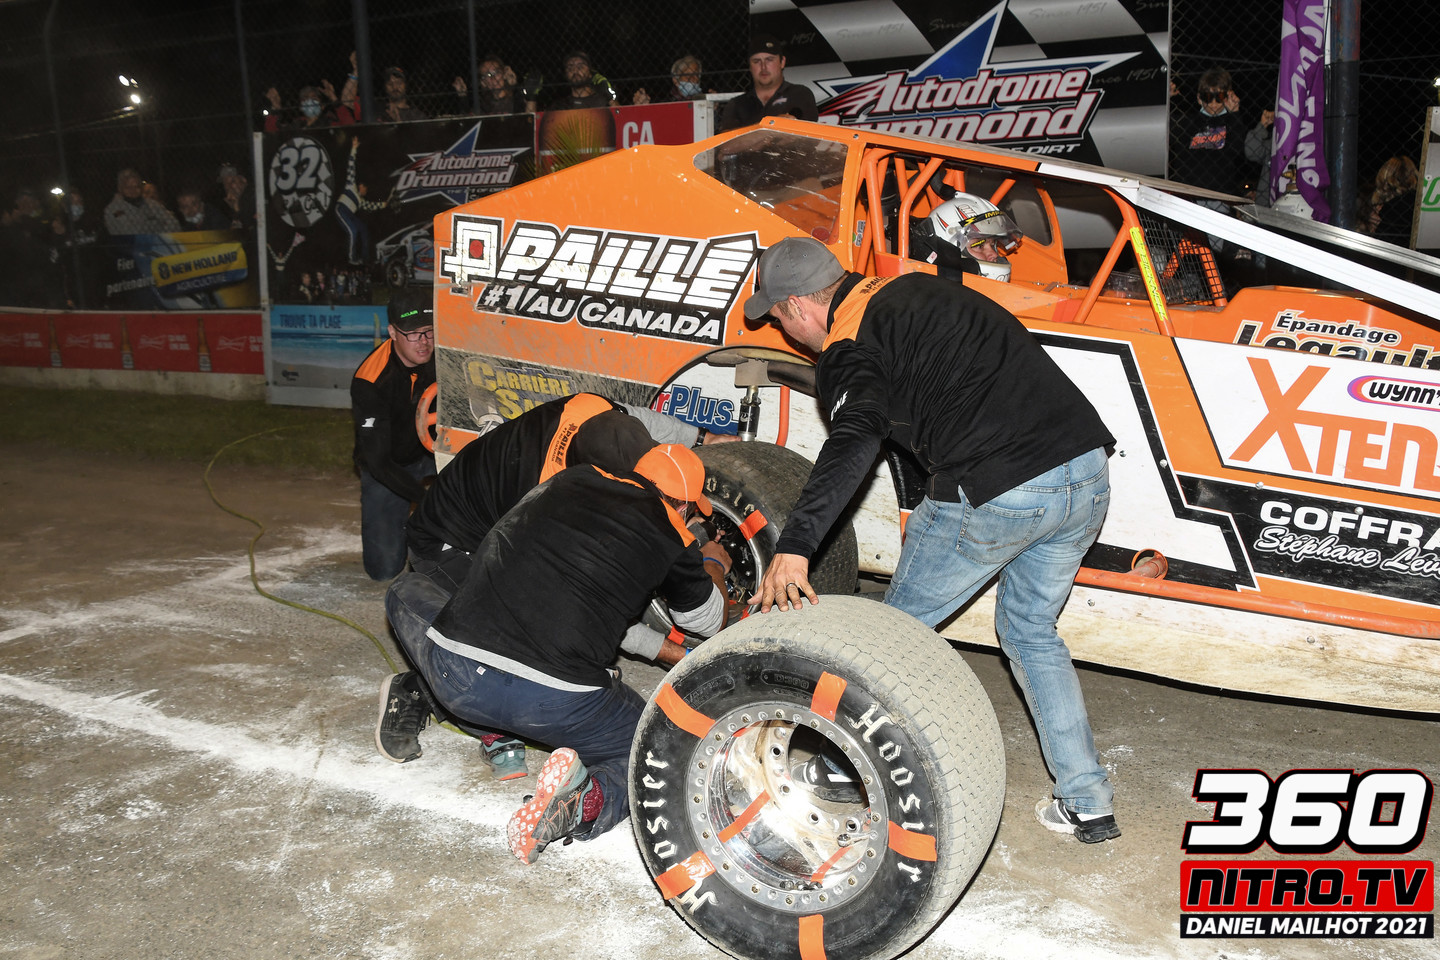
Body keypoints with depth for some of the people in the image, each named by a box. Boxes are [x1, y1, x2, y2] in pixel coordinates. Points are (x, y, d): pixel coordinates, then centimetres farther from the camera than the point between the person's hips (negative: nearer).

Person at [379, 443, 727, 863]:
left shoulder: (569, 480, 16)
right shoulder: (670, 538, 8)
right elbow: (708, 620, 26)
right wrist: (710, 575, 49)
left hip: (456, 676, 4)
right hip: (554, 705, -4)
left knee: (405, 592, 34)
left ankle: (415, 694, 10)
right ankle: (585, 801, -9)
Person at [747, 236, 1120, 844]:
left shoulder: (849, 348, -4)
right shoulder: (916, 288, 22)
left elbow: (854, 444, -24)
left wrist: (794, 547, -31)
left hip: (994, 493, -8)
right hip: (1087, 474, 8)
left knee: (900, 628, 13)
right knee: (1031, 632, 25)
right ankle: (1089, 802, 25)